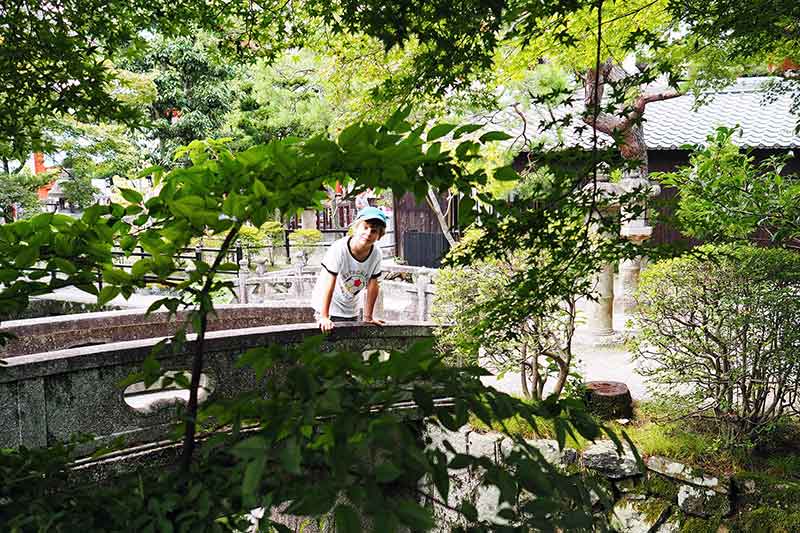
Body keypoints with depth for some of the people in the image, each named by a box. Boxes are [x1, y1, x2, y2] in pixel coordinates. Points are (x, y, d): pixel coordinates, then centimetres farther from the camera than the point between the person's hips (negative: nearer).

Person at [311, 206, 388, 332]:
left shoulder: (376, 254, -13)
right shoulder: (338, 249, -27)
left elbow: (372, 286, -4)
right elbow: (329, 284, -27)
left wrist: (368, 317, 1)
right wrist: (324, 317, -27)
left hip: (351, 311, 5)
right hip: (327, 306, -5)